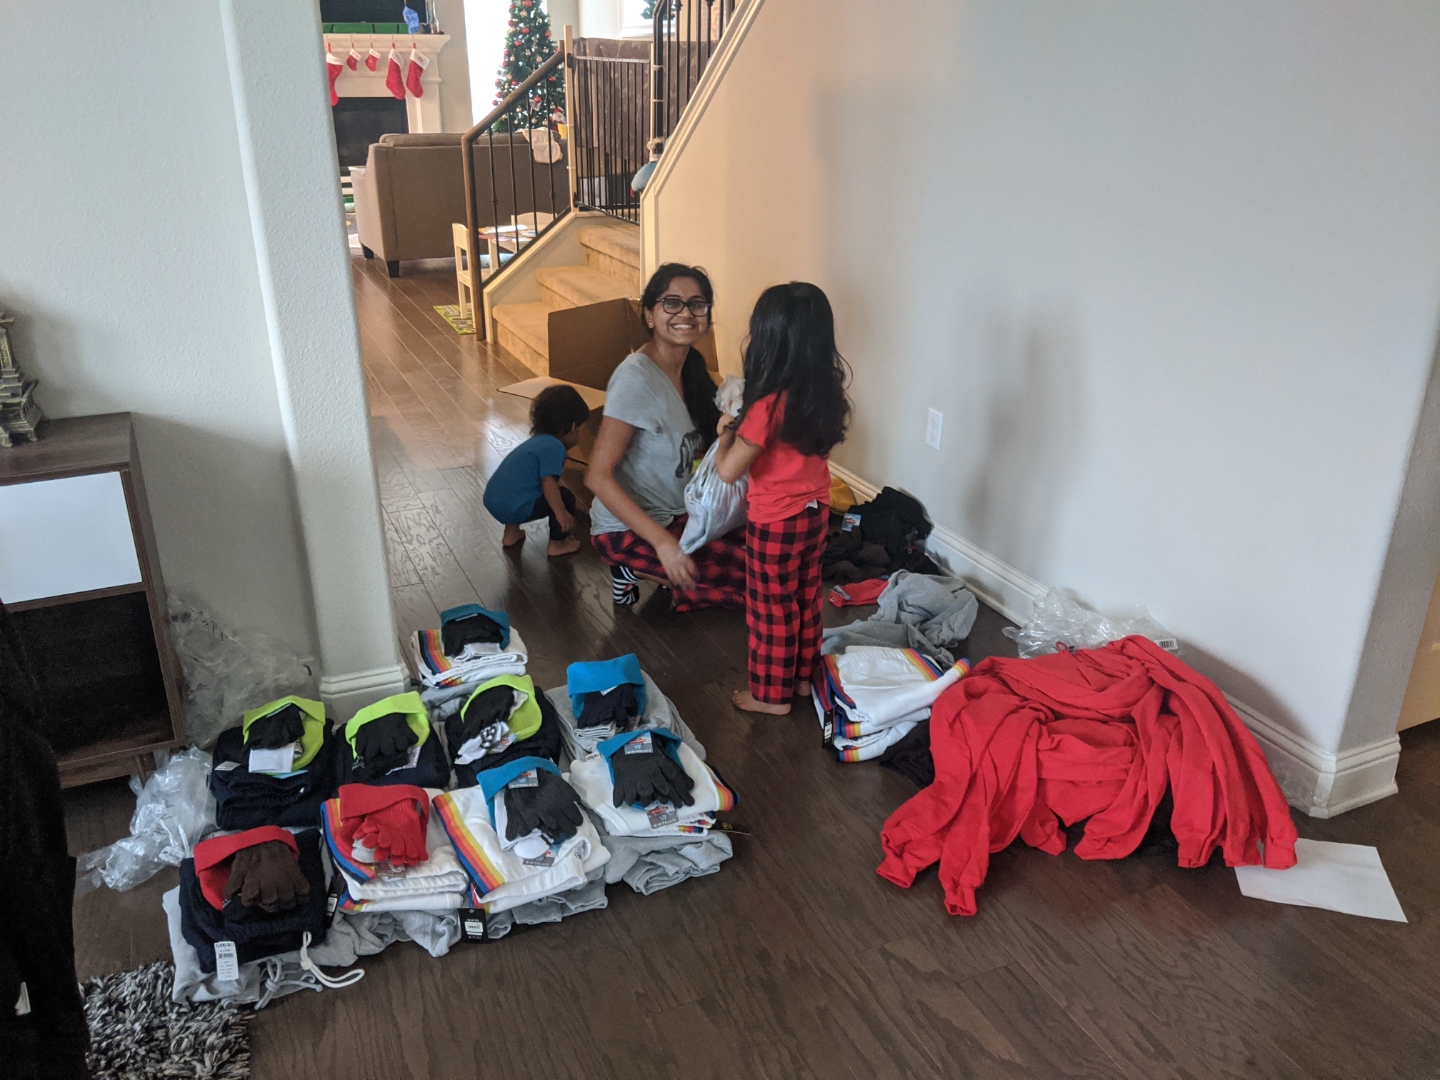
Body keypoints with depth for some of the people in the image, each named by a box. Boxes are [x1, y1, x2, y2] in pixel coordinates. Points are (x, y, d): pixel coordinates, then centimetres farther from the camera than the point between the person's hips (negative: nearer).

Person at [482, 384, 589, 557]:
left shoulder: (538, 440, 20)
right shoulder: (554, 446, -11)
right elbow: (548, 483, -24)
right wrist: (561, 512, -25)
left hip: (493, 501, 10)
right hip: (511, 507, -10)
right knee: (565, 497, -5)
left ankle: (511, 533, 35)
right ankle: (556, 544, 8)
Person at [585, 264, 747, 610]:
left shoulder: (691, 368, 3)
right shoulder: (636, 378, -22)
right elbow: (598, 476, -24)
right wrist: (663, 543, -28)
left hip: (675, 514, 8)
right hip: (627, 529, -8)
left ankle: (656, 572, 7)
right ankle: (638, 568, -1)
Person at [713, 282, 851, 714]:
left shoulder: (769, 405, -28)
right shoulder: (826, 391, -6)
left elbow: (728, 471, -23)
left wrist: (727, 434, -4)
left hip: (776, 521, -7)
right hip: (815, 510, 7)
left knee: (771, 608, 10)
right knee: (806, 598, 22)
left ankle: (771, 694, 26)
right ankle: (802, 676, 39)